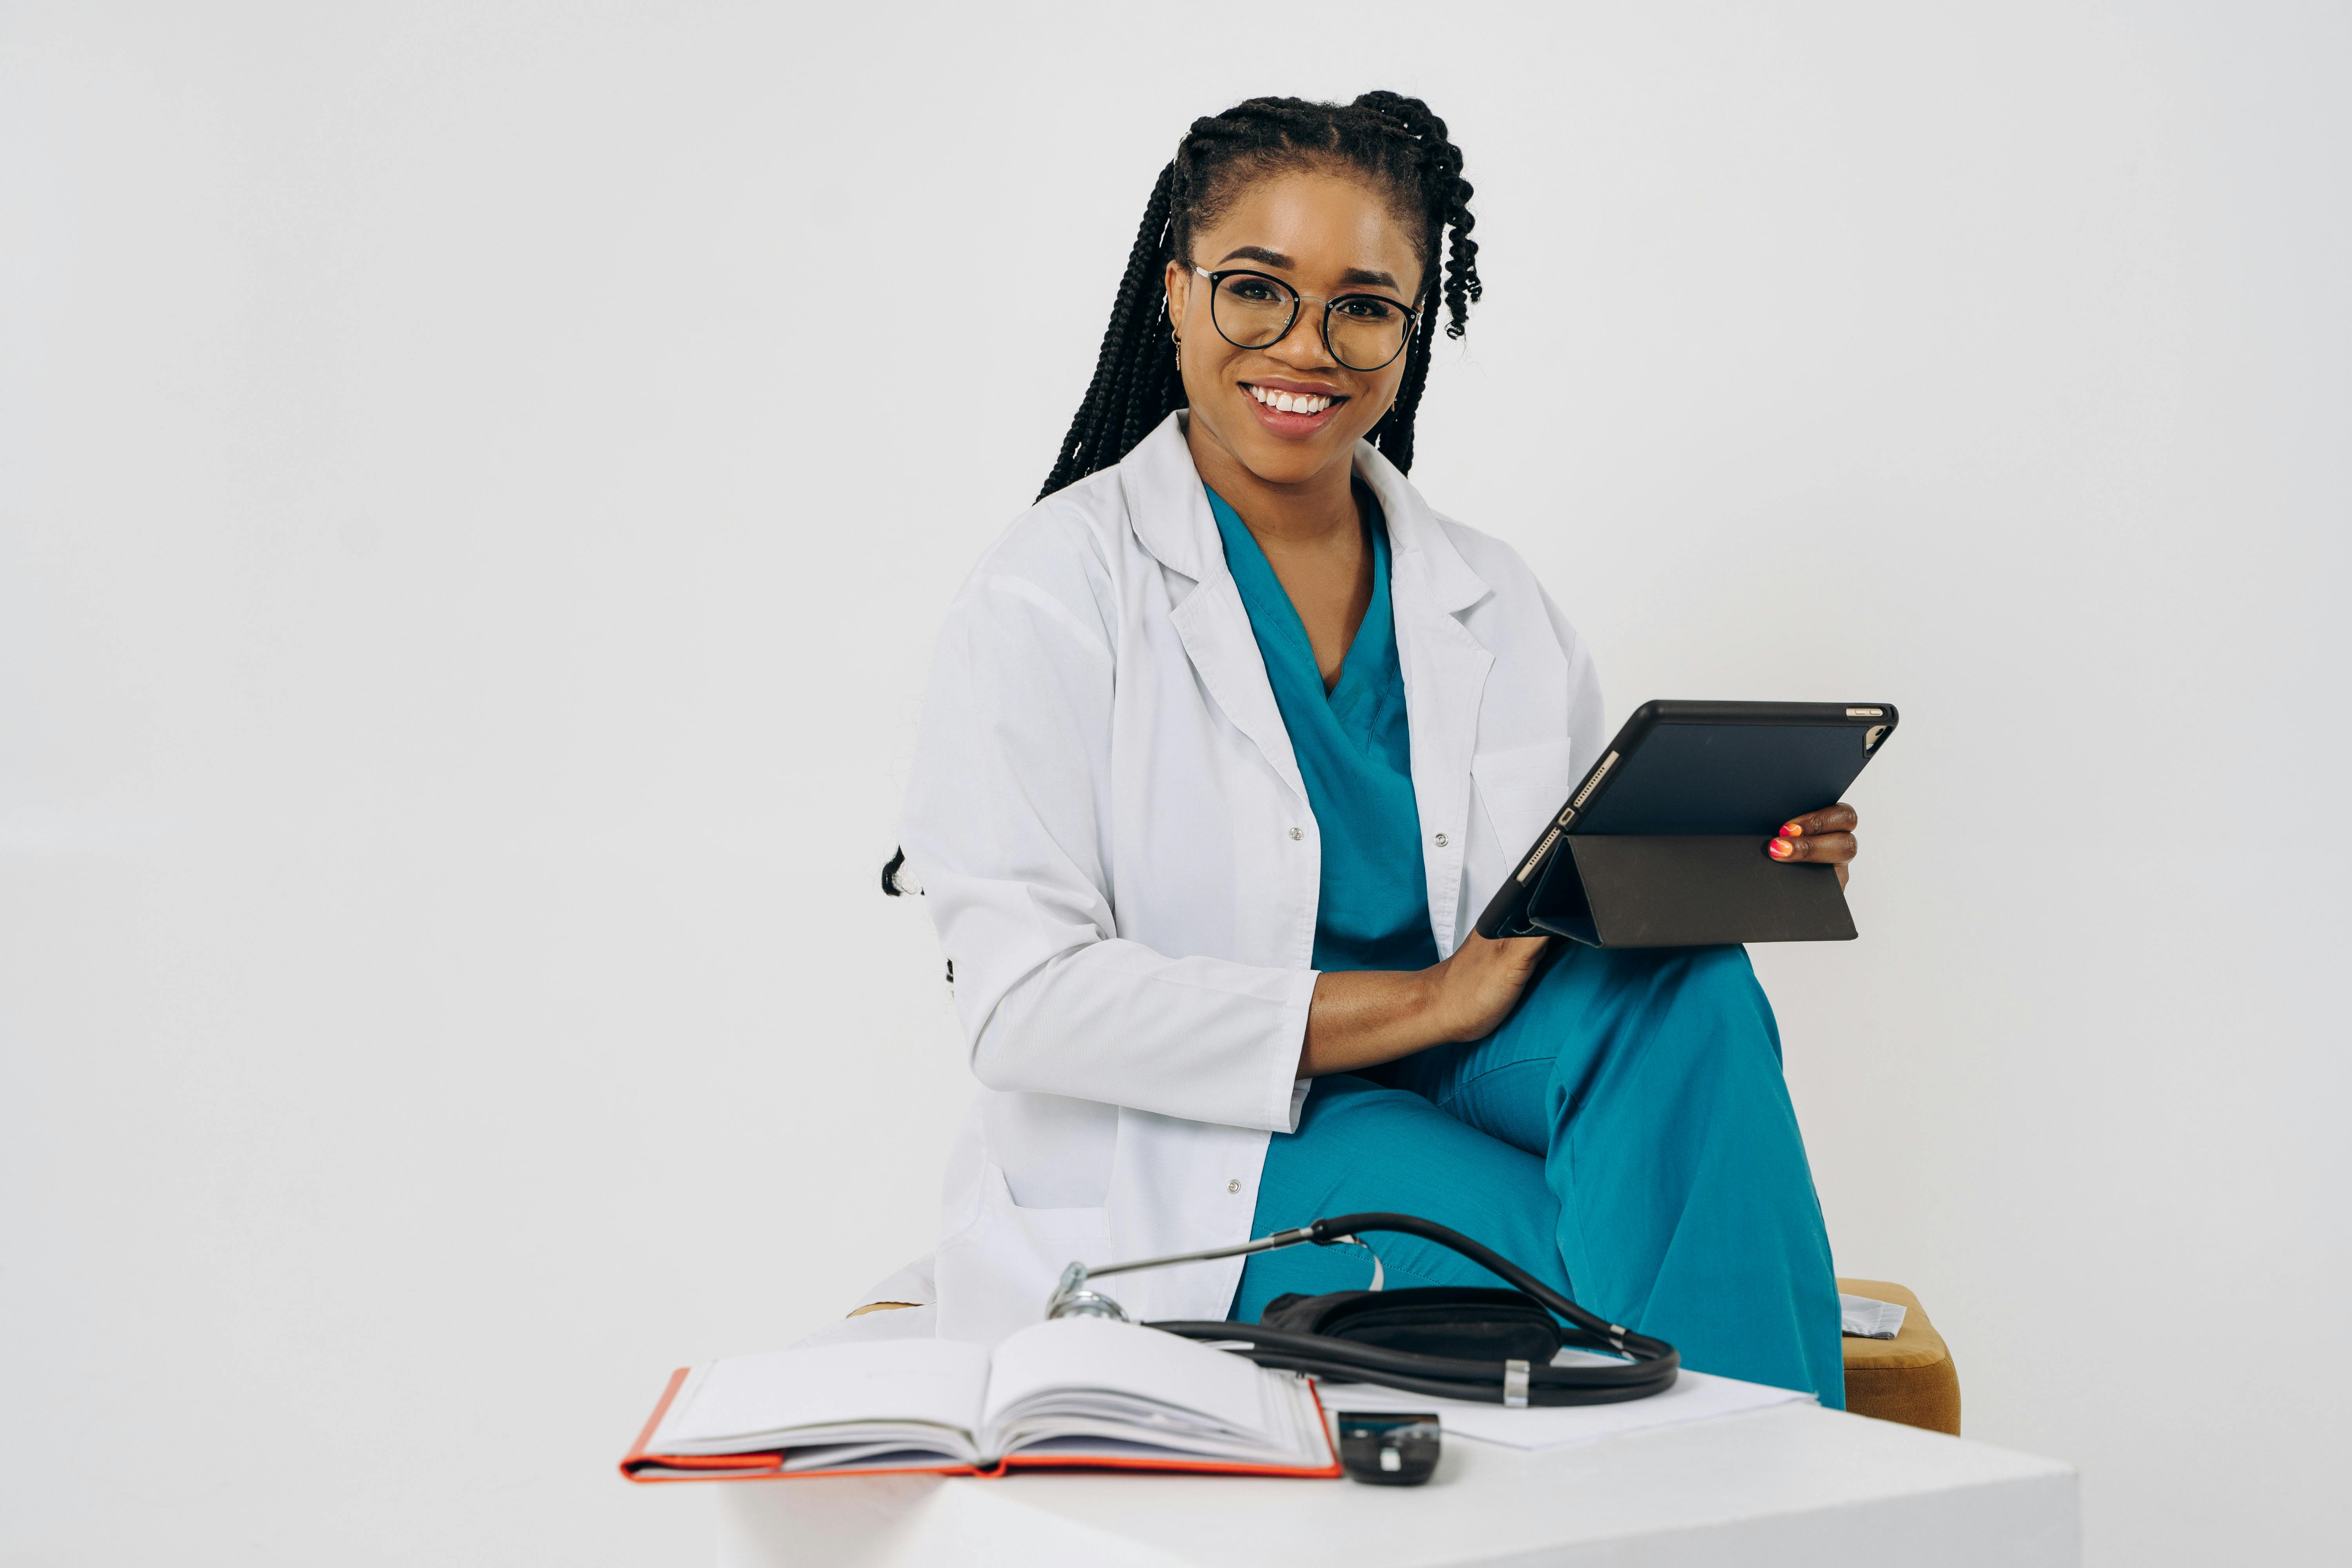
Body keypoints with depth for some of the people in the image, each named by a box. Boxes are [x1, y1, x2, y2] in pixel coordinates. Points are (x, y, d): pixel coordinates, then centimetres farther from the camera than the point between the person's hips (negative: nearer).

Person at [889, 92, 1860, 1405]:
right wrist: (1428, 1001, -19)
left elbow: (1582, 926, 14)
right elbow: (1024, 1002, -15)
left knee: (1687, 986, -25)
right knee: (1601, 1278, -31)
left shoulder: (1500, 609, 12)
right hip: (1173, 1189, -5)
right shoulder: (1058, 592, -5)